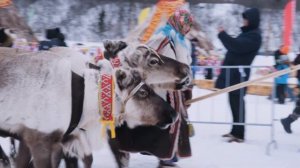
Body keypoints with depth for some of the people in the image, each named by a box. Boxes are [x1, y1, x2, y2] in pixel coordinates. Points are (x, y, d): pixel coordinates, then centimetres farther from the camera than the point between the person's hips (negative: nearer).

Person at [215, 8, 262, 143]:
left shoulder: (254, 36, -13)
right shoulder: (247, 33, 18)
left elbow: (237, 46, -23)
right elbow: (236, 46, 24)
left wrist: (222, 34, -14)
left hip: (239, 73, -10)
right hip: (233, 73, 10)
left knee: (237, 103, -9)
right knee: (234, 102, 14)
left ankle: (239, 134, -8)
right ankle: (235, 130, 22)